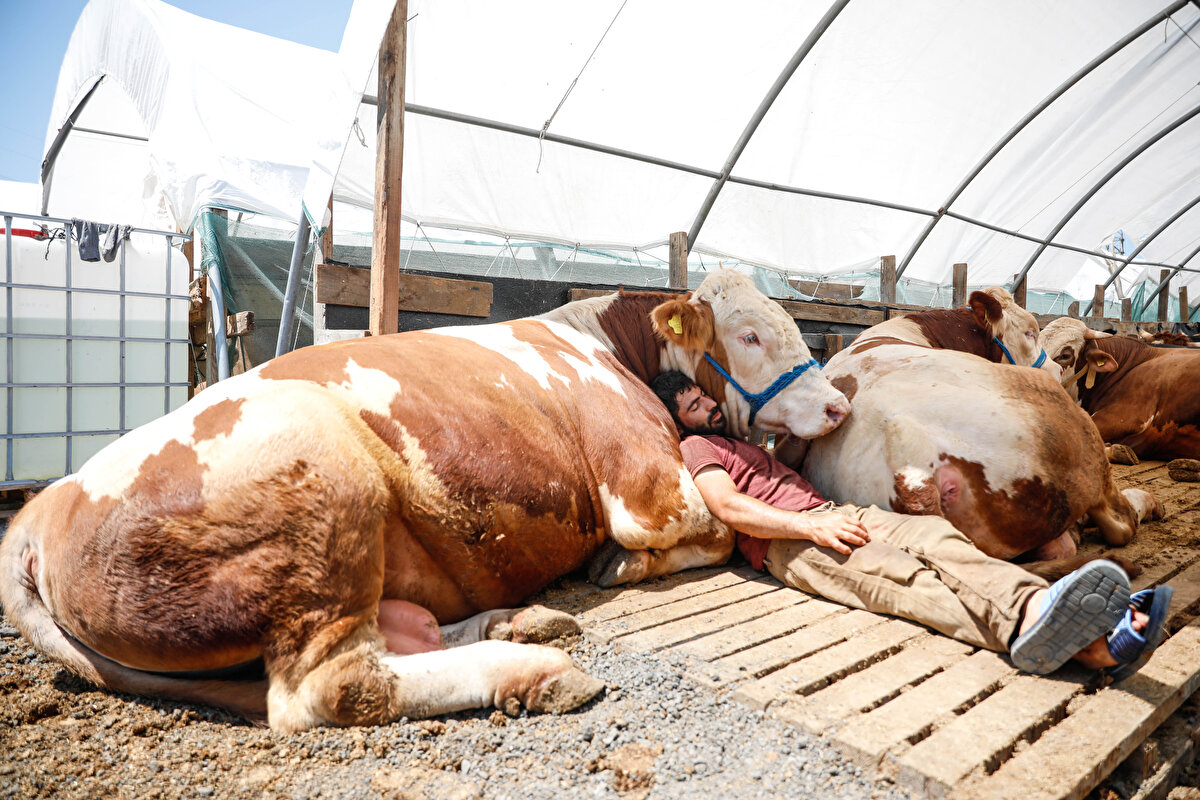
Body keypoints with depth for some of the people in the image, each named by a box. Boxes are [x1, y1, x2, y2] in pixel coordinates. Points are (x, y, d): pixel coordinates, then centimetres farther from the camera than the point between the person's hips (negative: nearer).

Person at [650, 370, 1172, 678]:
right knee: (889, 572, -35)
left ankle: (1097, 642, -39)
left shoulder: (740, 441, 37)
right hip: (787, 542, -7)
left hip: (833, 511, 7)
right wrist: (812, 526, -20)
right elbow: (728, 507, -10)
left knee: (937, 537, -21)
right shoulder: (696, 447, 8)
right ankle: (1027, 622, -62)